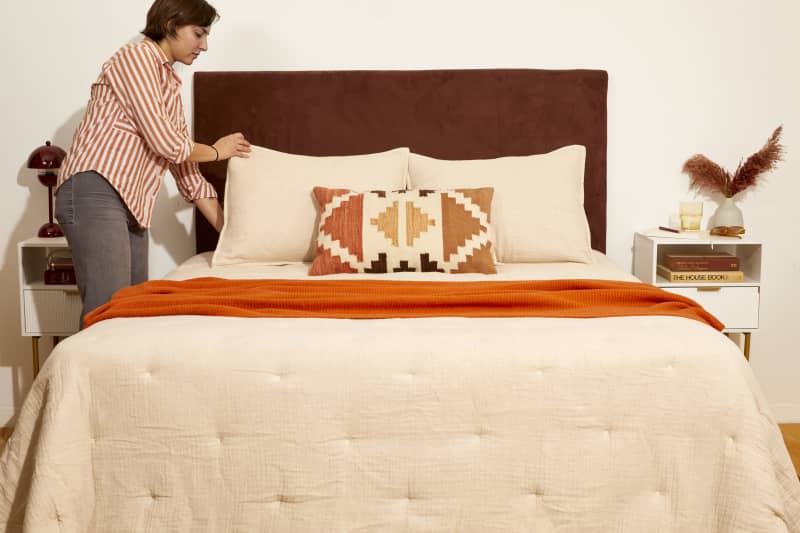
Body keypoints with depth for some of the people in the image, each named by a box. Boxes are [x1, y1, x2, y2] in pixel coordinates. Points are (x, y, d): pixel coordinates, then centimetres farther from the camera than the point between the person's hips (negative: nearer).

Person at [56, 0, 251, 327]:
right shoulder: (136, 57, -2)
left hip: (130, 206, 9)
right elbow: (166, 143, -12)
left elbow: (185, 168, 24)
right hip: (94, 193, -9)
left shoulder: (171, 85, 23)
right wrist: (217, 151, 8)